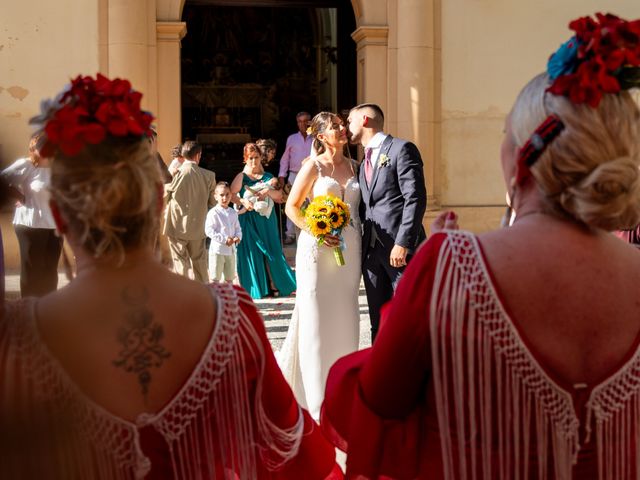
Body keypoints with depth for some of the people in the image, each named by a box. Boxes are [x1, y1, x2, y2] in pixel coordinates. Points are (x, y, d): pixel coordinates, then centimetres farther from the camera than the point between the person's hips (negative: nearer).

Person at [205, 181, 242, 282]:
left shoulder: (233, 213, 7)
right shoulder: (213, 213, -12)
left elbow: (237, 228, 15)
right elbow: (209, 230, -17)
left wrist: (238, 237, -7)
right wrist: (224, 239, -20)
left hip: (231, 250, 6)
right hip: (217, 249, -6)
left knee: (229, 278, 15)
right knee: (215, 278, 0)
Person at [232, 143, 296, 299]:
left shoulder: (268, 177, 10)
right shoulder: (241, 177, 1)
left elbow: (278, 195, 5)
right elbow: (231, 195, -6)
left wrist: (268, 191, -13)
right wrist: (243, 201, -20)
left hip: (266, 219, 3)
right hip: (249, 220, -3)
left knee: (270, 251, -1)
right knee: (252, 252, -3)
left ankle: (274, 286, 3)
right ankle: (256, 288, 3)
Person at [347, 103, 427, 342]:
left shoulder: (401, 149, -3)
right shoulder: (365, 162, 23)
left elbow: (415, 198, -12)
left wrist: (403, 243, -19)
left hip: (400, 250, -8)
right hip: (372, 251, 8)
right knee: (379, 323, 9)